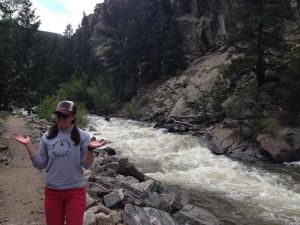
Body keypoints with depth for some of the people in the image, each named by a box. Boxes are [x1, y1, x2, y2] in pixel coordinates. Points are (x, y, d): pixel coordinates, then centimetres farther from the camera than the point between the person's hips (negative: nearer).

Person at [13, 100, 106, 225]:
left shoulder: (82, 136, -9)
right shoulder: (47, 137, -1)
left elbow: (86, 165, -10)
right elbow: (40, 164, -1)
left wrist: (90, 149, -28)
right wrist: (28, 145, -9)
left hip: (75, 191, -3)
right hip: (52, 191, 3)